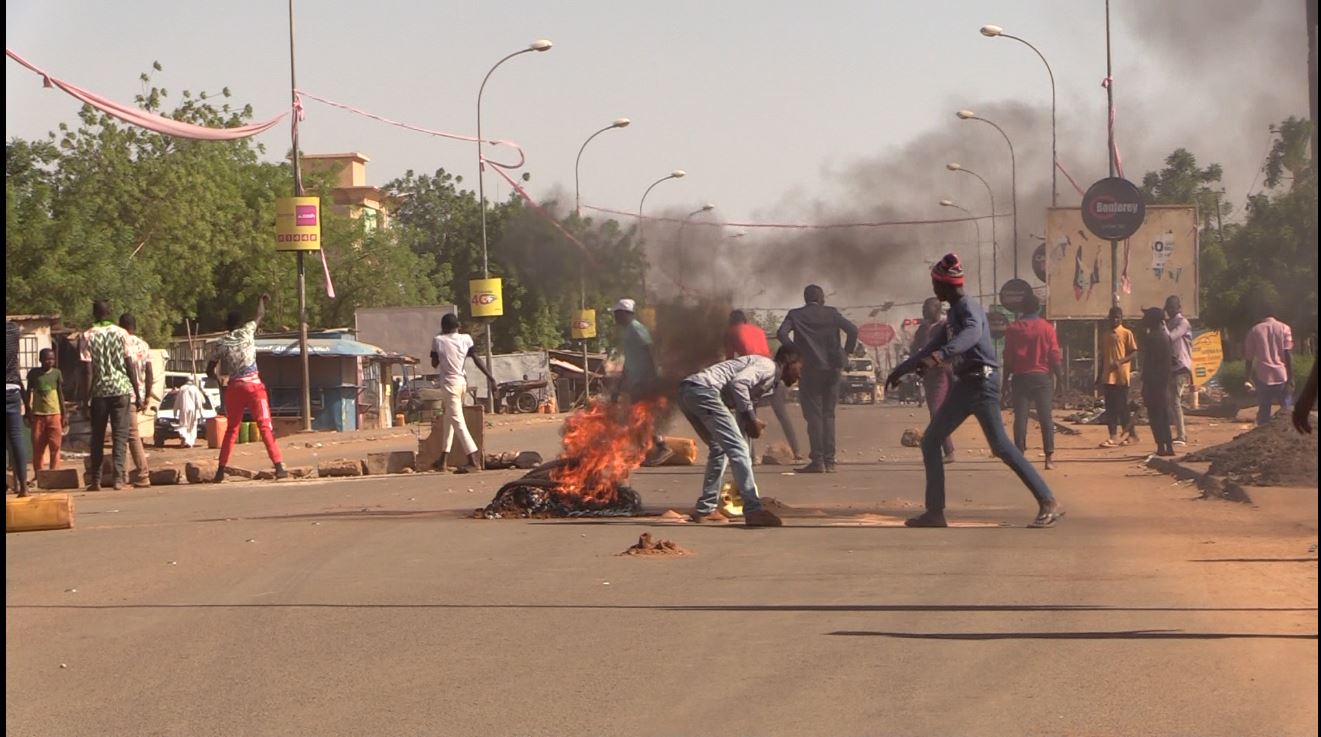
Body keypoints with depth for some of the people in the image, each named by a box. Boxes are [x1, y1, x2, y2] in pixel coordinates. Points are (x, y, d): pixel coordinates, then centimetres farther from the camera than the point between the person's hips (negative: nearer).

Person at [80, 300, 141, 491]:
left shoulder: (88, 336, -1)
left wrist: (87, 397, -2)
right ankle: (118, 477, -10)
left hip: (99, 391, 0)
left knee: (97, 436, 11)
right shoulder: (121, 333, 1)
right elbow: (130, 364, -1)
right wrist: (137, 394, 4)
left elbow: (88, 369, -5)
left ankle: (95, 480, 12)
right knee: (120, 435, 0)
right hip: (122, 389, 0)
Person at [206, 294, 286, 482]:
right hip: (253, 385, -2)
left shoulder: (220, 344, 5)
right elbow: (260, 315, 22)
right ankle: (279, 466, -10)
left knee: (231, 429, 12)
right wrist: (262, 300, 40)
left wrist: (220, 379, 25)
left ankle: (221, 471, 7)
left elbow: (210, 370, 6)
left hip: (233, 387, 2)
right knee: (265, 426, -3)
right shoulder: (247, 332, 3)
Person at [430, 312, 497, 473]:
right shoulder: (466, 339, 2)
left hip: (449, 383, -5)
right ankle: (444, 457, 24)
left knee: (458, 421, -9)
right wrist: (490, 377, -5)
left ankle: (474, 460, -19)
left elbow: (434, 364, 3)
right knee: (449, 417, 21)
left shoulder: (438, 341, -5)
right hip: (462, 382, 6)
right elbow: (477, 359, -4)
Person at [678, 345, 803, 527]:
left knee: (719, 449, 23)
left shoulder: (768, 382, 30)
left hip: (686, 392, 10)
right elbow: (738, 383, -16)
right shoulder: (768, 366, 1)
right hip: (703, 389, -10)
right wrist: (751, 418, -12)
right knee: (737, 448, -12)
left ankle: (704, 510, 24)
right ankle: (753, 509, -18)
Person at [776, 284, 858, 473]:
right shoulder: (832, 313, 6)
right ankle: (829, 461, 5)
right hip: (832, 368, 2)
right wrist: (846, 352, 4)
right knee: (828, 415, 10)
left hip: (810, 368, -2)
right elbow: (852, 330, -5)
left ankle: (817, 461, -7)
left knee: (813, 415, 0)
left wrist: (795, 352, -5)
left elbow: (781, 333, -13)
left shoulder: (795, 315, 3)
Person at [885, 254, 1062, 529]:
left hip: (982, 381, -10)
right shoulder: (954, 312, 19)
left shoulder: (968, 307, -11)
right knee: (930, 441, 9)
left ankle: (1049, 503, -17)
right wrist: (901, 370, 35)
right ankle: (935, 511, 11)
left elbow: (973, 332, -34)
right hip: (964, 383, 10)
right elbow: (933, 345, 31)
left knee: (1001, 446, -16)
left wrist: (940, 355, -48)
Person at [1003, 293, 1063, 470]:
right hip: (1042, 376, -1)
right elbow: (1055, 356, -2)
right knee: (1045, 417, 1)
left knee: (1020, 417, 2)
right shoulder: (1047, 328, -2)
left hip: (1020, 376, 1)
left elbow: (1008, 357, 2)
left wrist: (1006, 377, 7)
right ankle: (1050, 457, -6)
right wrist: (1057, 372, 8)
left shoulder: (1013, 328, 1)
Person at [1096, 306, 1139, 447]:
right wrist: (1099, 376, 17)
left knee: (1122, 407, -3)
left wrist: (1120, 361, -21)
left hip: (1121, 376, -5)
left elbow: (1134, 354, -6)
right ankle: (1114, 437, 2)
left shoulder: (1126, 333, -3)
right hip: (1107, 376, 5)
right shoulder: (1105, 335, 15)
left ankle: (1131, 434, 10)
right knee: (1110, 408, 1)